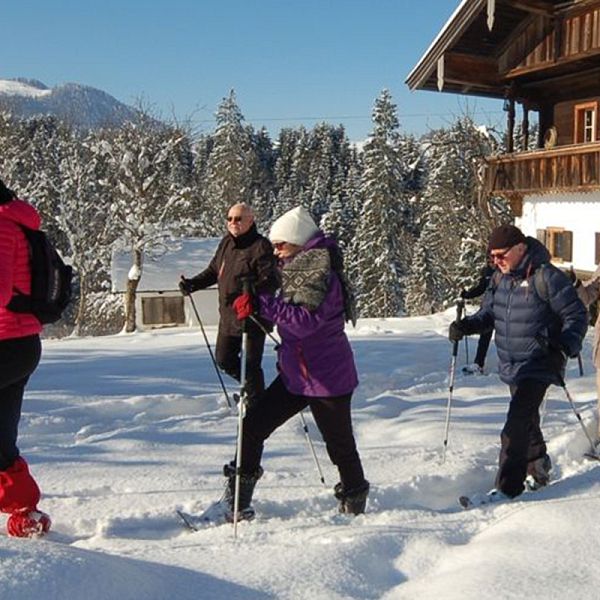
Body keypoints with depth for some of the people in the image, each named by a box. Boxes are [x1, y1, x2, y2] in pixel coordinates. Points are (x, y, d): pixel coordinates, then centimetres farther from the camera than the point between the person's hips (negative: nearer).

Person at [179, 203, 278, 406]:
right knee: (224, 359, 17)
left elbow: (271, 281, -22)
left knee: (250, 365, -1)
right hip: (228, 316, 8)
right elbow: (213, 271, 20)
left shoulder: (261, 246, -15)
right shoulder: (226, 243, 10)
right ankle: (251, 387, 39)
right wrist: (192, 283, 5)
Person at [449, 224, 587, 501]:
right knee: (526, 420, 22)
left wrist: (566, 345, -26)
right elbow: (489, 313, 15)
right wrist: (466, 325, -4)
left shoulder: (547, 277, -15)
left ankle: (507, 488, -7)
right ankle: (539, 470, 43)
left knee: (516, 426, -14)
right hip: (511, 367, 8)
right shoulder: (500, 279, 6)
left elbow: (576, 315, -11)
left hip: (538, 366, -8)